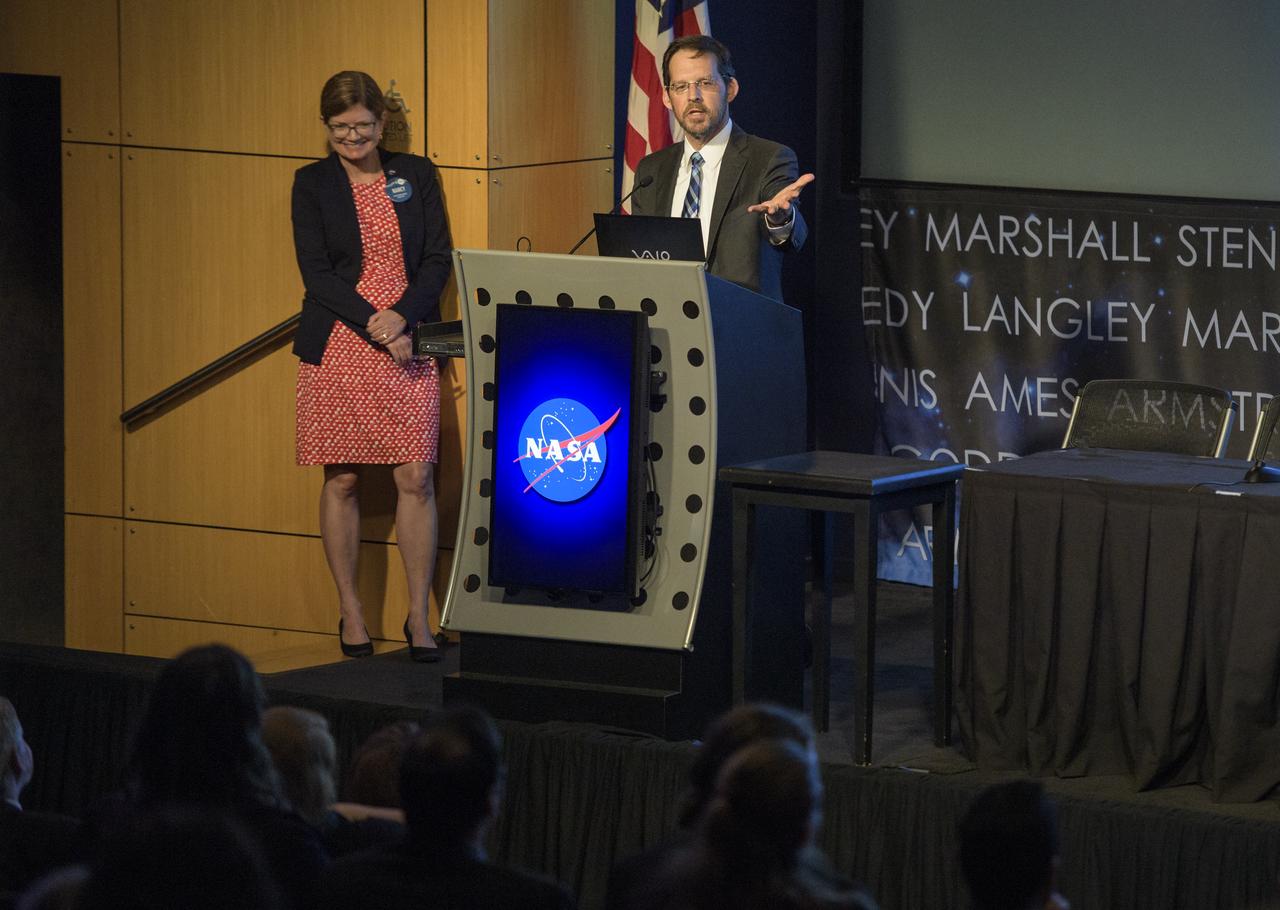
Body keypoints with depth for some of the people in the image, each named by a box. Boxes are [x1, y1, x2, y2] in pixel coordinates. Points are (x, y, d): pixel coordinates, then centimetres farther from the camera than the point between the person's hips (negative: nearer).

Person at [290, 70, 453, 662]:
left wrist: (403, 316, -12)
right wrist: (372, 321, -13)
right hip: (337, 348, -1)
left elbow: (438, 258, 5)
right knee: (342, 481, 2)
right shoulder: (312, 184, 4)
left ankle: (419, 616, 1)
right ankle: (350, 610, 12)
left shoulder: (415, 175, 9)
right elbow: (316, 271, -3)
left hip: (408, 347, 1)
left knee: (417, 479, -5)